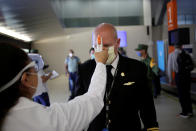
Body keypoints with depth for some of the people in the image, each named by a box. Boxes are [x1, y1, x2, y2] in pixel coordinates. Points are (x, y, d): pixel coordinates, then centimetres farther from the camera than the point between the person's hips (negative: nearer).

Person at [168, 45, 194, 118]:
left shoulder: (171, 55, -4)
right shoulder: (186, 54, 3)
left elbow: (169, 68, -5)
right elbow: (192, 65, 5)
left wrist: (170, 79, 1)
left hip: (178, 76, -4)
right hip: (187, 75, 4)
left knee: (181, 95, 5)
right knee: (187, 93, 16)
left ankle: (185, 113, 11)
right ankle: (190, 111, 25)